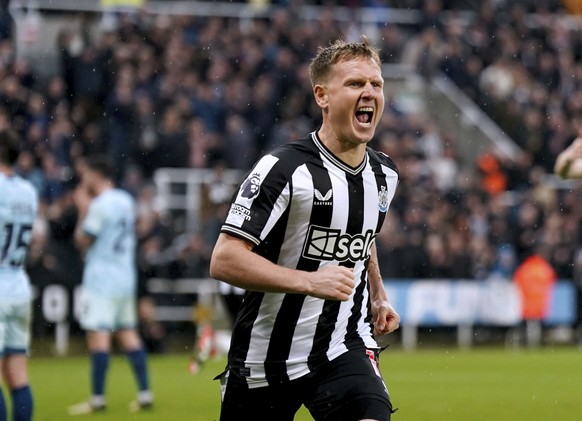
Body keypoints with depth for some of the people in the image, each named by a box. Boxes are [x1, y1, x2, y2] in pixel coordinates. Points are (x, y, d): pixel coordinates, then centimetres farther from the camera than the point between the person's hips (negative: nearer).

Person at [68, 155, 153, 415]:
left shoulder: (100, 205, -13)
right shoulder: (126, 201, 12)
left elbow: (83, 241, -8)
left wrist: (83, 210, 2)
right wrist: (87, 208, 19)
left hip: (101, 280, -9)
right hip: (126, 277, 9)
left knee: (98, 335, -8)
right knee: (128, 333, 10)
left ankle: (98, 398, -11)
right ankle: (144, 394, 8)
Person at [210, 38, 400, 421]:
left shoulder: (384, 174, 6)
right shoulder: (284, 169, -16)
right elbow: (225, 260, -21)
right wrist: (308, 282, -28)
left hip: (345, 349, 4)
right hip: (266, 358, -4)